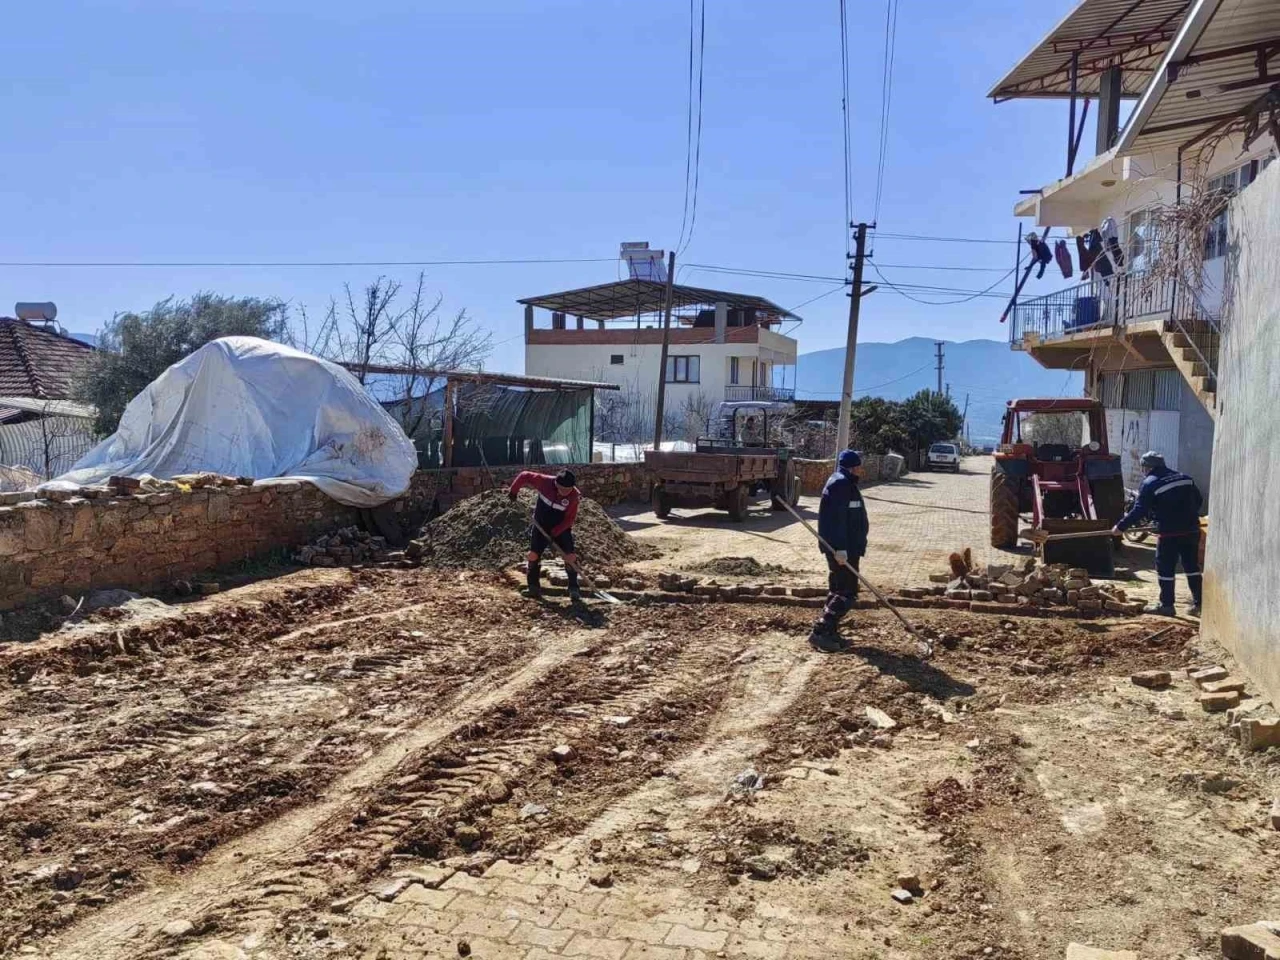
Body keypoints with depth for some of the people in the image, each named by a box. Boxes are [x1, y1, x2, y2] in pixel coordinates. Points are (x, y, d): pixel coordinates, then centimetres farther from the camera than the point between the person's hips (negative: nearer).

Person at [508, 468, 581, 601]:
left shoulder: (574, 496, -23)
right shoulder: (545, 482, -23)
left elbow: (570, 518, -17)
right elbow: (524, 475, -10)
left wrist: (555, 532, -24)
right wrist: (513, 491, -3)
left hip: (561, 528, -1)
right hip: (540, 526, 1)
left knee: (570, 557, -12)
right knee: (533, 554, -4)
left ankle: (573, 588, 1)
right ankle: (534, 586, 13)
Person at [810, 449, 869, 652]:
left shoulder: (845, 483, 18)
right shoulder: (841, 484, -17)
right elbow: (837, 519, -24)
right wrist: (840, 549, -28)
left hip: (845, 547, 11)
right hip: (842, 549, -11)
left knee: (837, 591, 15)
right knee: (847, 593, -9)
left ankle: (830, 632, 20)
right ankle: (820, 632, -10)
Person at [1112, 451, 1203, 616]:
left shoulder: (1150, 484, -8)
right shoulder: (1185, 478, 13)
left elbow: (1139, 511, -11)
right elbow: (1198, 500, 17)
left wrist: (1121, 526, -5)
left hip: (1169, 533, -7)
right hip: (1191, 530, 7)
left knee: (1165, 569, 3)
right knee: (1192, 567, 14)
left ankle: (1166, 605, 8)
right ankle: (1198, 604, 17)